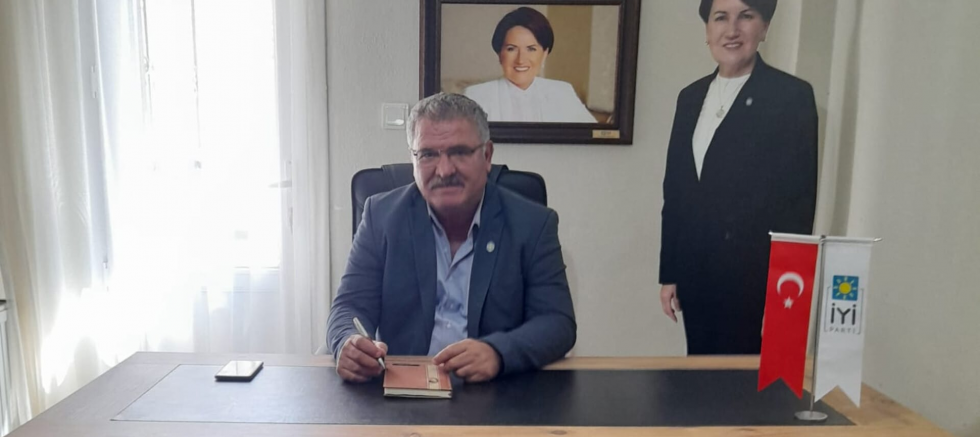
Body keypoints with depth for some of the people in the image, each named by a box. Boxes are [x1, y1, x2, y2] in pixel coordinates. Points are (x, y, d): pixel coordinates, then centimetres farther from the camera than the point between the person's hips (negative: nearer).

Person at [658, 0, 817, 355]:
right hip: (695, 274, 5)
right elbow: (675, 189, 10)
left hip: (754, 279, -5)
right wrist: (669, 273, 9)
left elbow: (799, 201, -9)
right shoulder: (691, 97, 9)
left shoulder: (792, 96, -7)